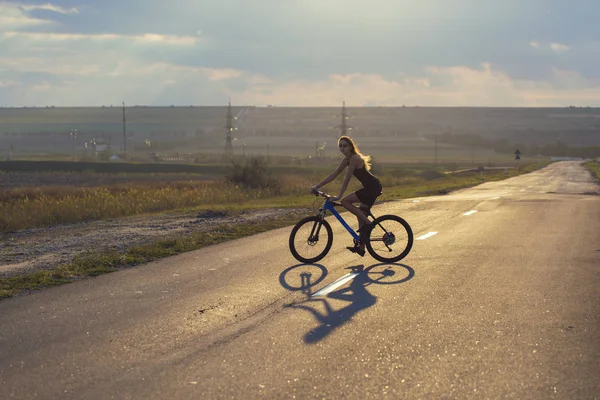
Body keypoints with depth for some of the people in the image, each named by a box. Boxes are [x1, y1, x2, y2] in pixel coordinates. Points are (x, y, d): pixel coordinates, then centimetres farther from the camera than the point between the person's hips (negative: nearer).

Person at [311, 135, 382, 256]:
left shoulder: (354, 158, -16)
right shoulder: (347, 160, 12)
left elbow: (347, 178, -21)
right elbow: (333, 175, 13)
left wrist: (339, 196, -23)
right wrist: (317, 186, 9)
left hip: (373, 187, -10)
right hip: (372, 187, 10)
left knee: (345, 201, -16)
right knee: (361, 214, 13)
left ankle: (367, 223, -9)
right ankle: (361, 247, 19)